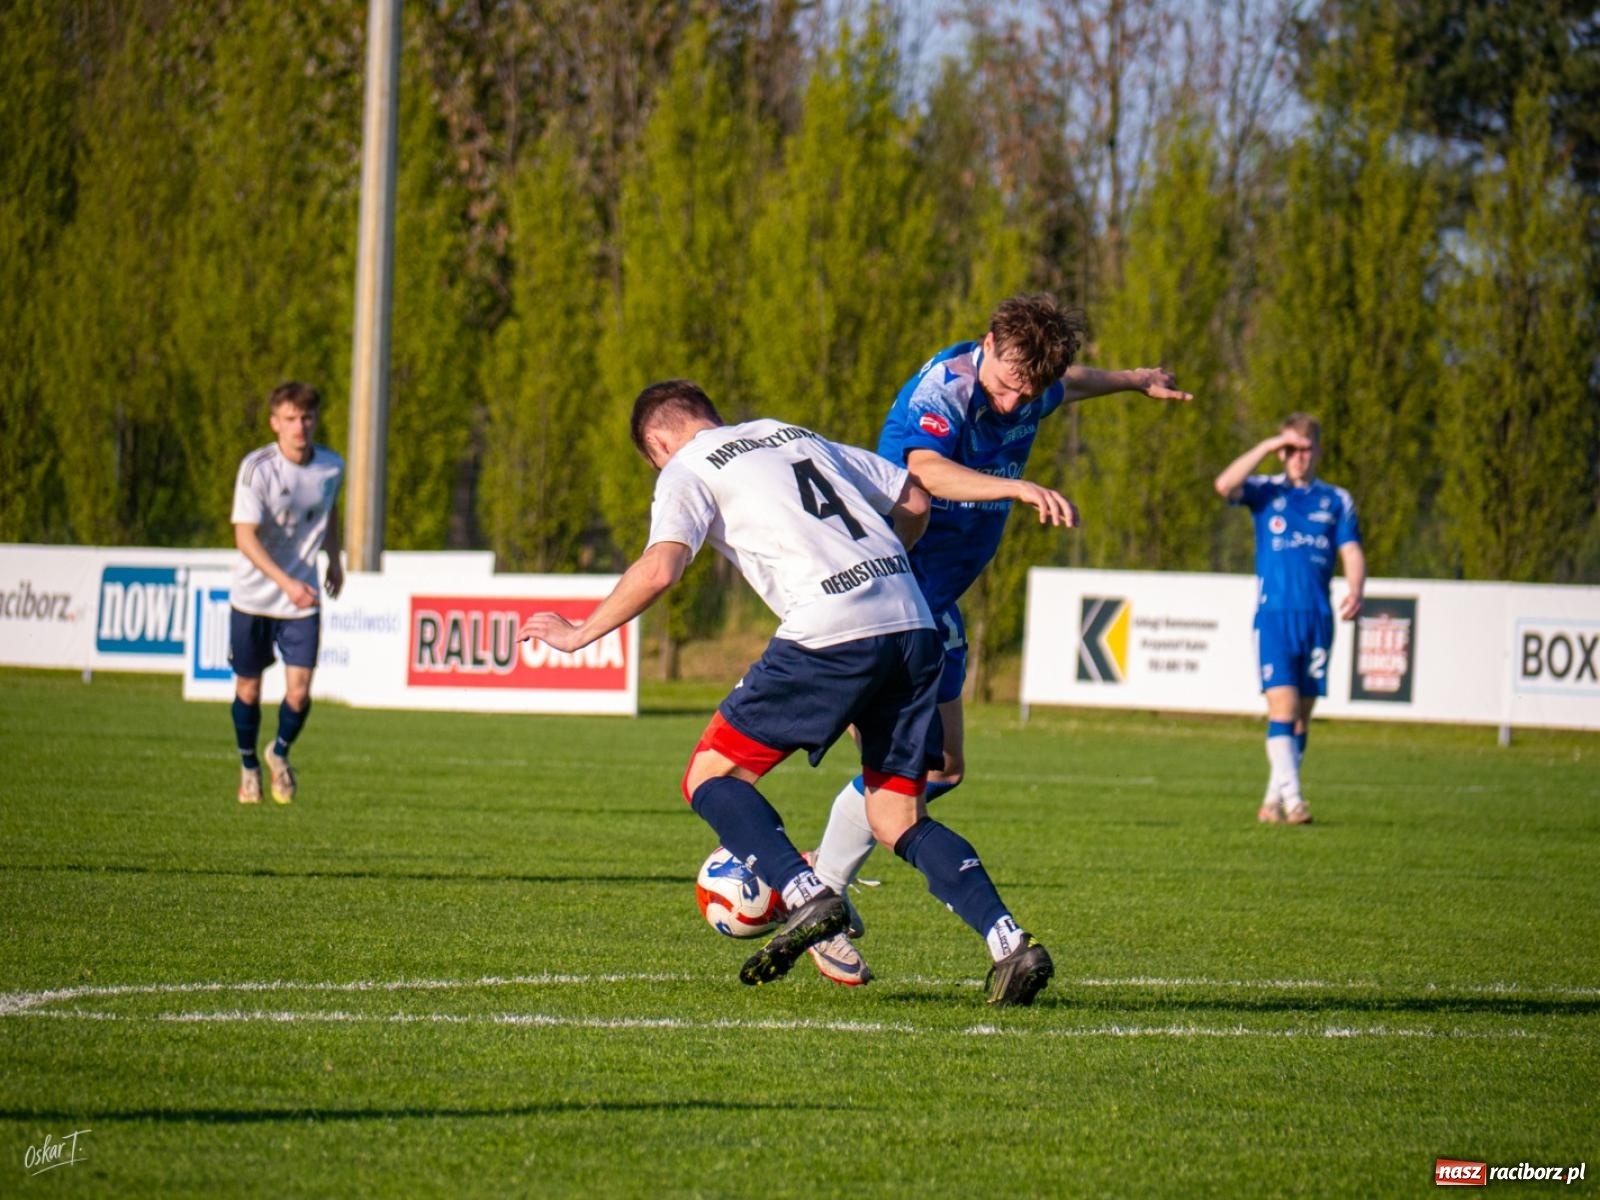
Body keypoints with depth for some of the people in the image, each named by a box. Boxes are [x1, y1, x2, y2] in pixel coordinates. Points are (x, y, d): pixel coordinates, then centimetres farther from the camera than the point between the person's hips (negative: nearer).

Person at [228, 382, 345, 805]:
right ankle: (248, 766, 34)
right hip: (253, 595, -2)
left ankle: (280, 752, 23)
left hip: (301, 599, 2)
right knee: (249, 688, 9)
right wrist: (286, 583, -35)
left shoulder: (332, 467, -5)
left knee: (299, 692, -8)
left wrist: (334, 559, 24)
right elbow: (245, 537, -24)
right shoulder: (257, 468, -18)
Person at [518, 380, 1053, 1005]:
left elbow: (659, 569, -9)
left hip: (829, 635, -6)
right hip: (914, 628, 6)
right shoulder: (799, 437, 27)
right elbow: (915, 501, 29)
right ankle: (1010, 945, -6)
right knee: (898, 818, 13)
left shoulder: (688, 470, 8)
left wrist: (579, 633, 4)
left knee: (710, 777, 8)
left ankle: (807, 896, -14)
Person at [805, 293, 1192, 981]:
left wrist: (1134, 381, 45)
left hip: (937, 601, 9)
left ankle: (827, 876, 20)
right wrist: (1020, 489, -55)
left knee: (943, 768, 10)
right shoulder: (941, 391, -22)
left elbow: (1069, 385, 29)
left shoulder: (1031, 392, 3)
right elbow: (928, 472, -42)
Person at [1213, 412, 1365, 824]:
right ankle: (1291, 797, -20)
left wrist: (1355, 590, -14)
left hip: (1318, 619, 3)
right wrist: (1267, 447, -13)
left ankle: (1274, 799, 15)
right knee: (1282, 704, -15)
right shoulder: (1266, 492, 6)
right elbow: (1225, 485, -12)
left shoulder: (1337, 501, 12)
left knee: (1302, 713, 6)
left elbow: (1351, 551, 5)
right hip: (1274, 616, -3)